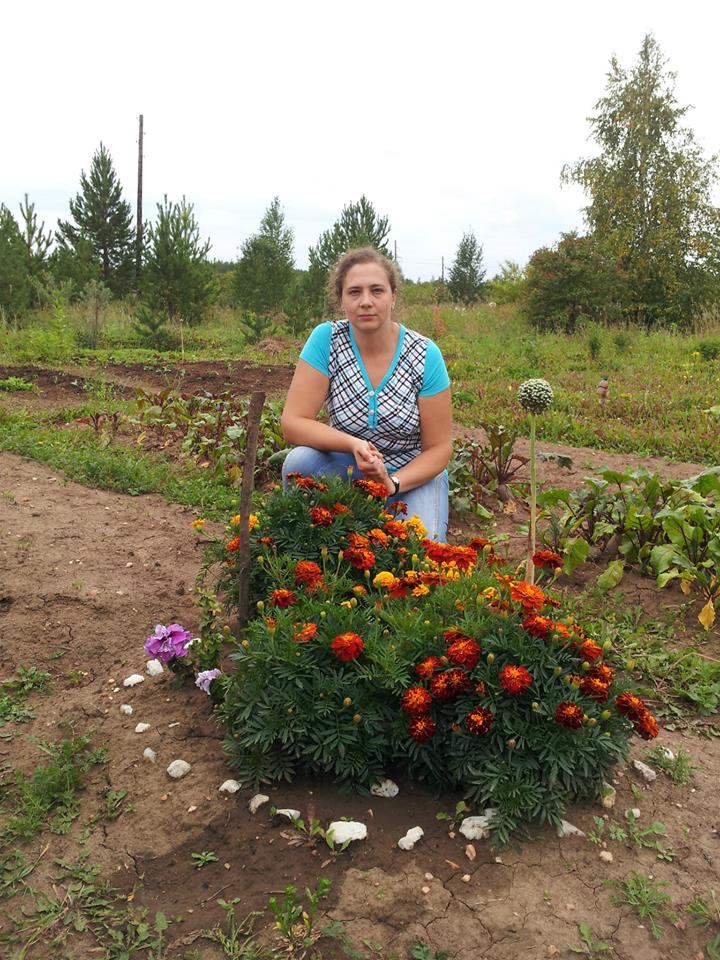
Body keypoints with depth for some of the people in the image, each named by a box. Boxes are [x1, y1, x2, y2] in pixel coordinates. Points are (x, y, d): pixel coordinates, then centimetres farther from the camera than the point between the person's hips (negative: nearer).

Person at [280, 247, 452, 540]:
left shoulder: (425, 355, -15)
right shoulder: (326, 339, -13)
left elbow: (439, 447, -10)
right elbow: (293, 423, -17)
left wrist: (392, 483, -26)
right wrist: (354, 445, -33)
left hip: (414, 475, -1)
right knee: (299, 461, -29)